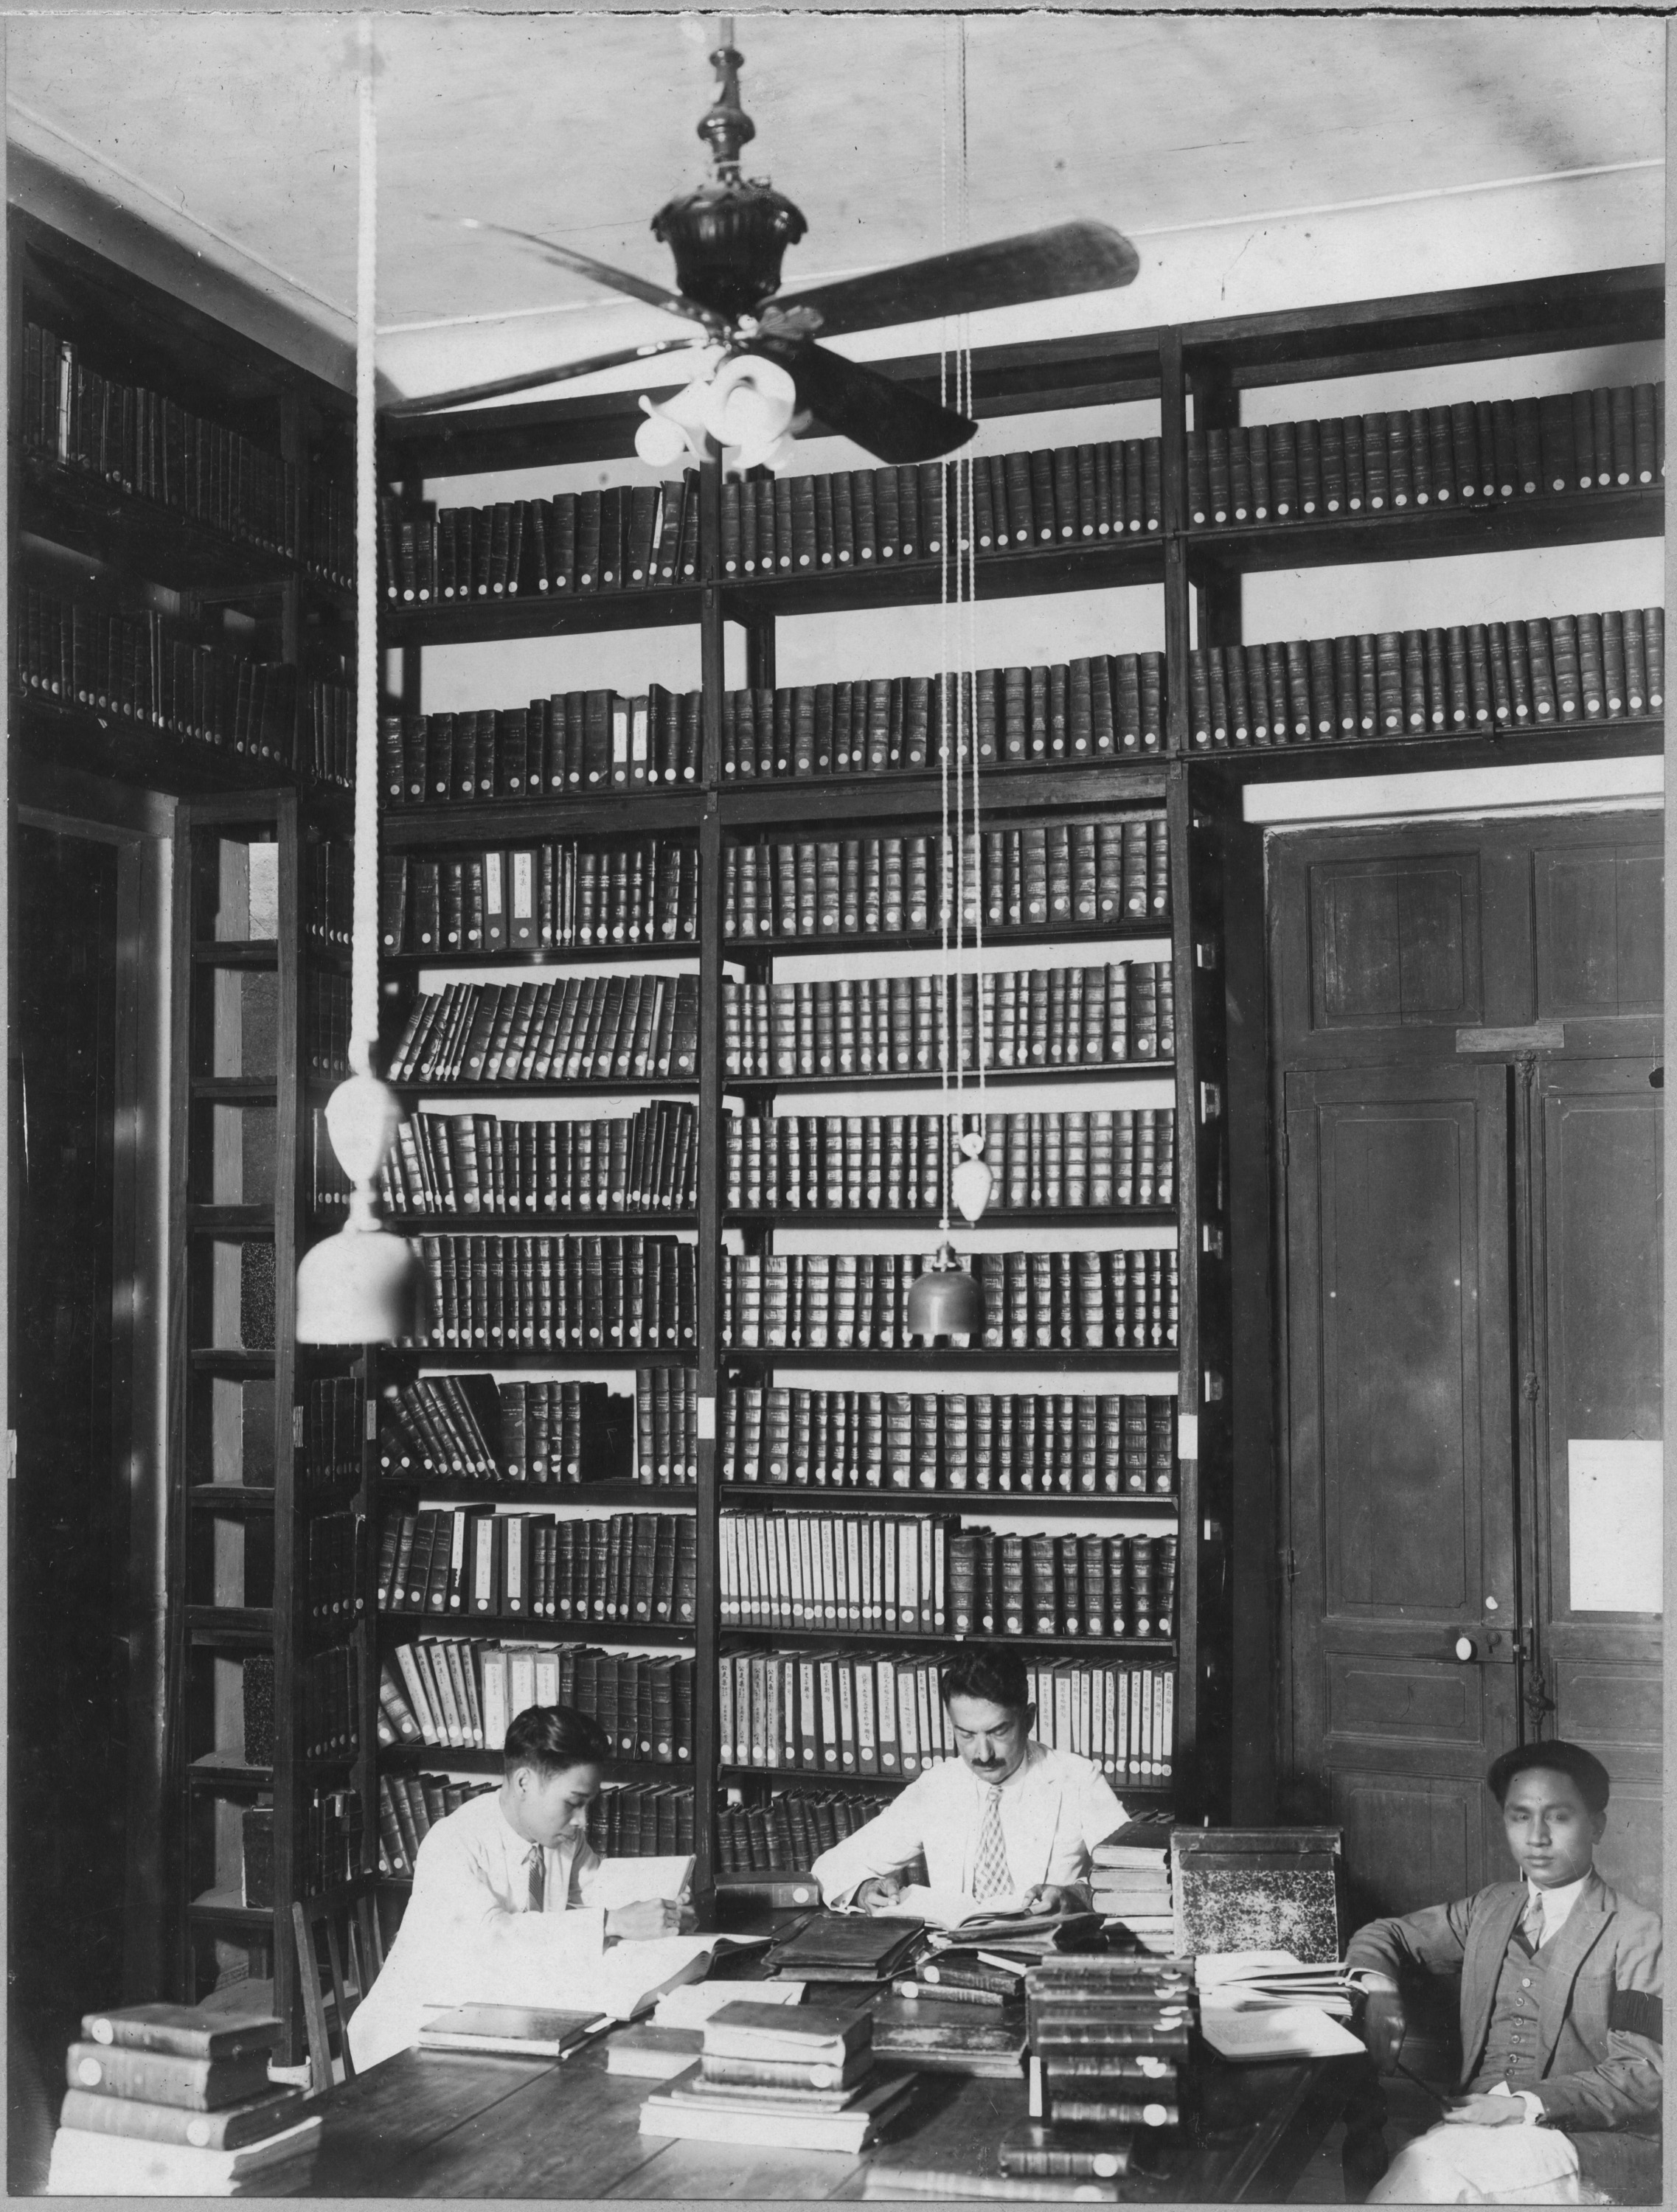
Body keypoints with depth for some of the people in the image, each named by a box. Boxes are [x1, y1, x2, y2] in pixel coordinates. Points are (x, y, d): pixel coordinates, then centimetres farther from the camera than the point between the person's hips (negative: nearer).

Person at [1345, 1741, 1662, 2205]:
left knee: (1431, 2169, -32)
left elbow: (1641, 2078, -7)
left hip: (1592, 2146, -4)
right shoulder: (1490, 1909, 17)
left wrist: (1528, 2106, -19)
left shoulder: (1636, 1934, -1)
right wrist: (1376, 1985, 0)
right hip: (1483, 2124, 4)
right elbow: (1386, 1935, 24)